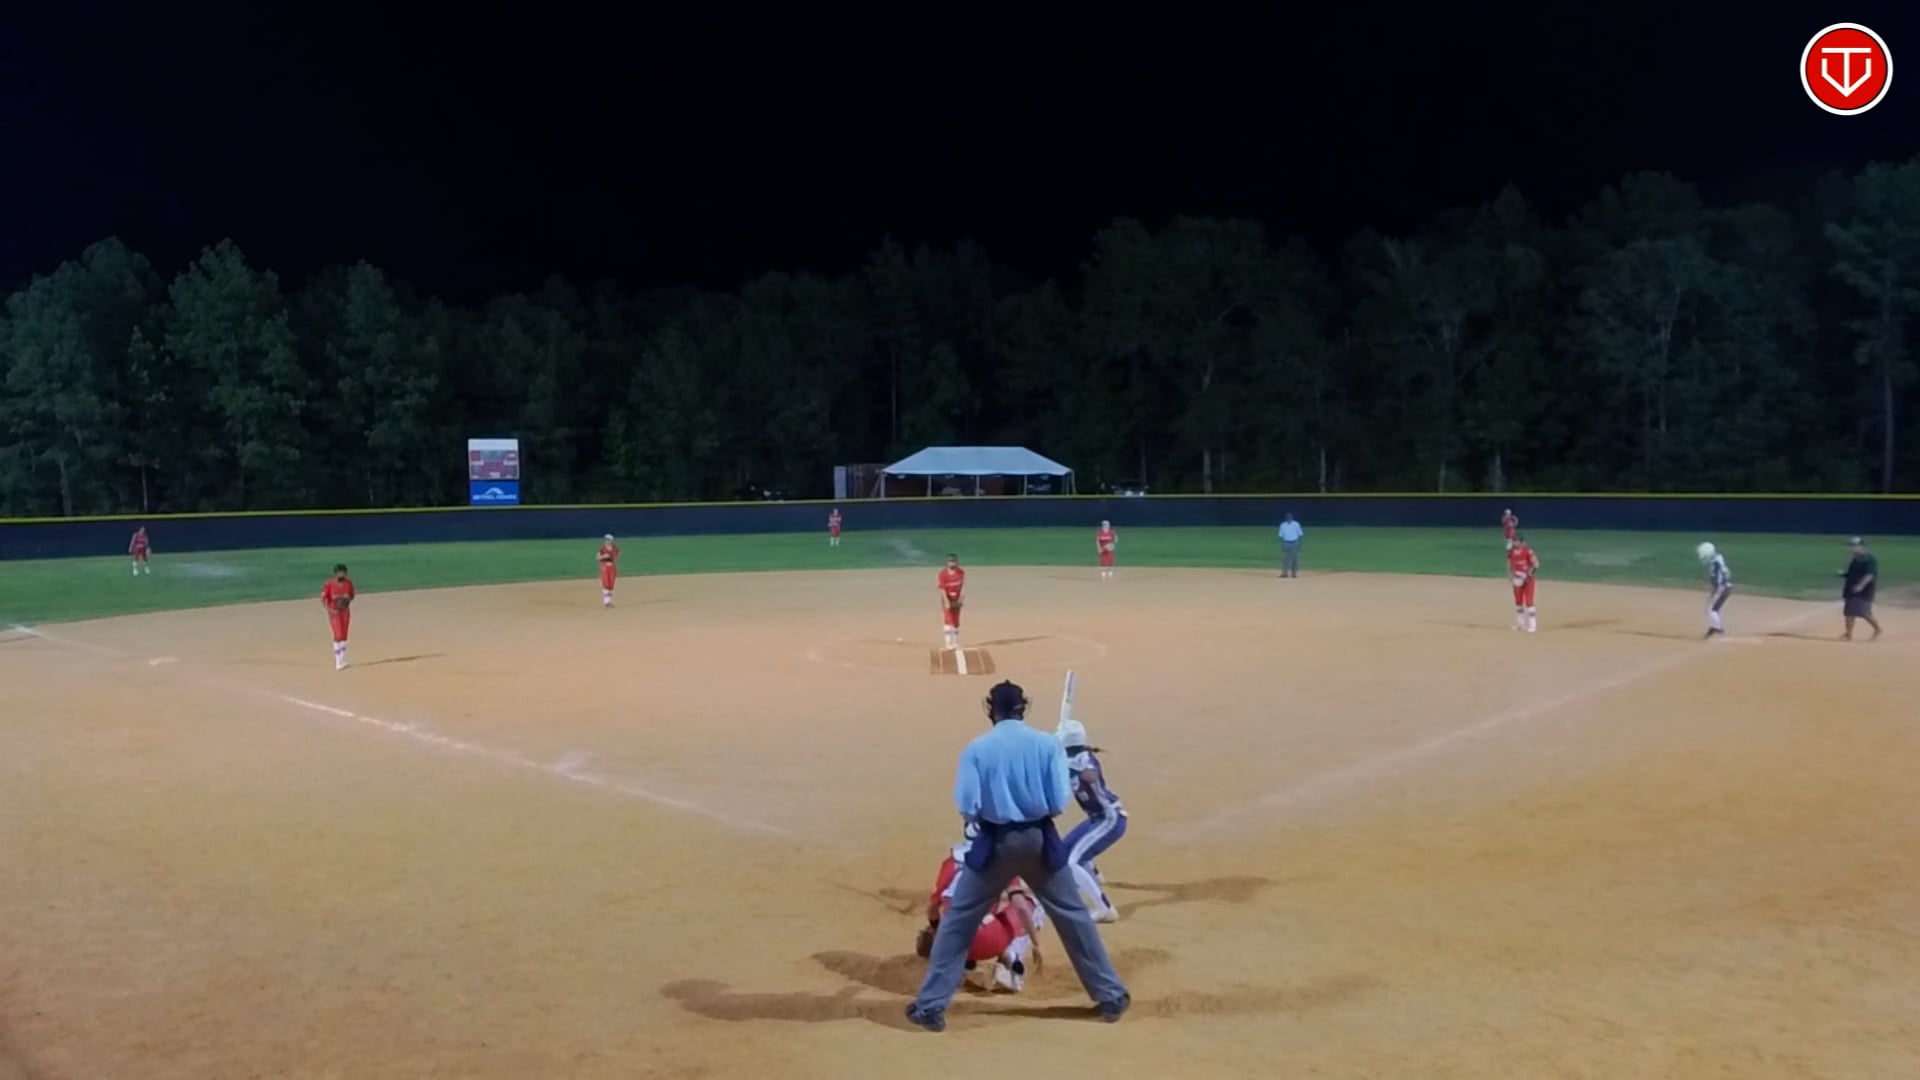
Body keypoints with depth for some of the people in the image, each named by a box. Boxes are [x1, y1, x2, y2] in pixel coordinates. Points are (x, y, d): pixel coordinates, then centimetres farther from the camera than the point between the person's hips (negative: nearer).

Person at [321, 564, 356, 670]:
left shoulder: (349, 583, -3)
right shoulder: (329, 584, -14)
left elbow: (352, 595, 12)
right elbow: (322, 599, -10)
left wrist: (349, 599, -10)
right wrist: (329, 610, -20)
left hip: (345, 611, 4)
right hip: (334, 612, -4)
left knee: (344, 637, 9)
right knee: (338, 636, -12)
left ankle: (342, 661, 20)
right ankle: (338, 663, -5)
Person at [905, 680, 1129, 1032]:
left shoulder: (977, 749, -9)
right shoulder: (1047, 743, -5)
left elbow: (967, 808, -10)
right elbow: (1060, 802, -6)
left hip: (995, 842, -1)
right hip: (1039, 839, 2)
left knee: (957, 921, 10)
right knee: (1073, 916, 16)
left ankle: (930, 1006, 10)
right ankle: (1111, 996, 24)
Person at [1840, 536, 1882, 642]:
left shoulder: (1870, 559, -13)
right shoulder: (1855, 560, 15)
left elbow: (1870, 575, -22)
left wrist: (1860, 586, -30)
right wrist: (1843, 574, 6)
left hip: (1864, 591, -9)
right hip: (1851, 590, 9)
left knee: (1864, 612, -10)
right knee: (1849, 612, 7)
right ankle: (1849, 634, 12)